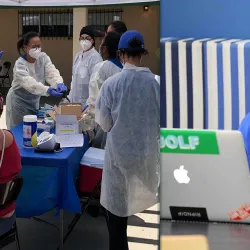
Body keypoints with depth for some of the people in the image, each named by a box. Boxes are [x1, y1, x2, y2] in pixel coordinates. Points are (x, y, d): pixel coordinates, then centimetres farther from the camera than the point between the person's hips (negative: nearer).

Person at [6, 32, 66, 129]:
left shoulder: (43, 57, -7)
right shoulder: (20, 64, -22)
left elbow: (52, 72, -22)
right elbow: (29, 83, -38)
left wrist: (59, 83, -45)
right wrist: (48, 90, -54)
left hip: (34, 101, 5)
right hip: (19, 102, -5)